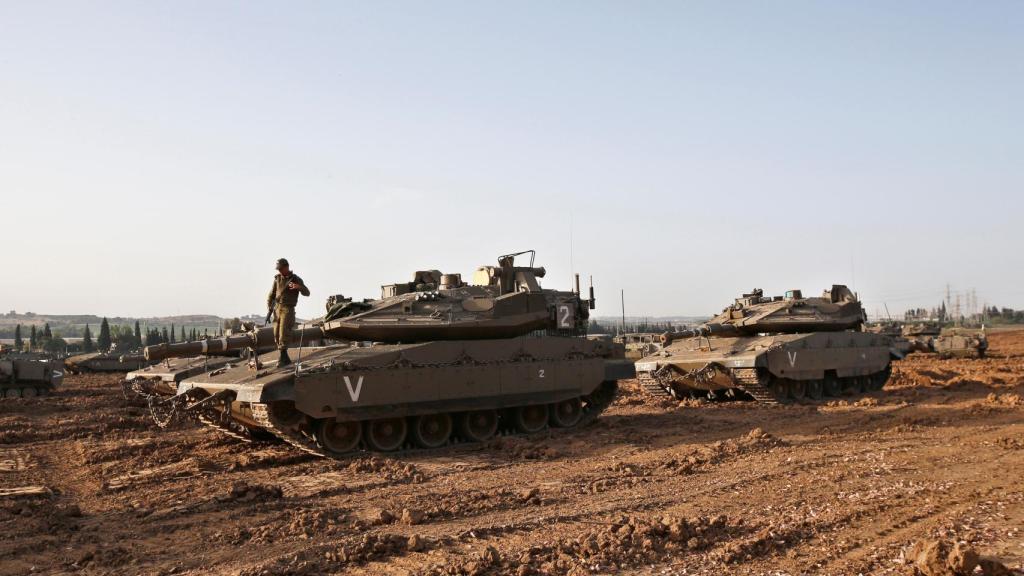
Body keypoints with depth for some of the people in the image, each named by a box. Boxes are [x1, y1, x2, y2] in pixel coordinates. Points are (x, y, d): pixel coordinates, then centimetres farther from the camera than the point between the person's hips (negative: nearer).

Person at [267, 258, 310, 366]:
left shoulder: (296, 279, -4)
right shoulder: (277, 278, 8)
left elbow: (307, 293, -9)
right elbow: (272, 293, 12)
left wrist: (298, 287, -28)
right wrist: (269, 306, 0)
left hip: (288, 309, -5)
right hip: (277, 308, 5)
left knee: (283, 334, -14)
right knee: (277, 334, 3)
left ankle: (282, 358, -12)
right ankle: (286, 359, 12)